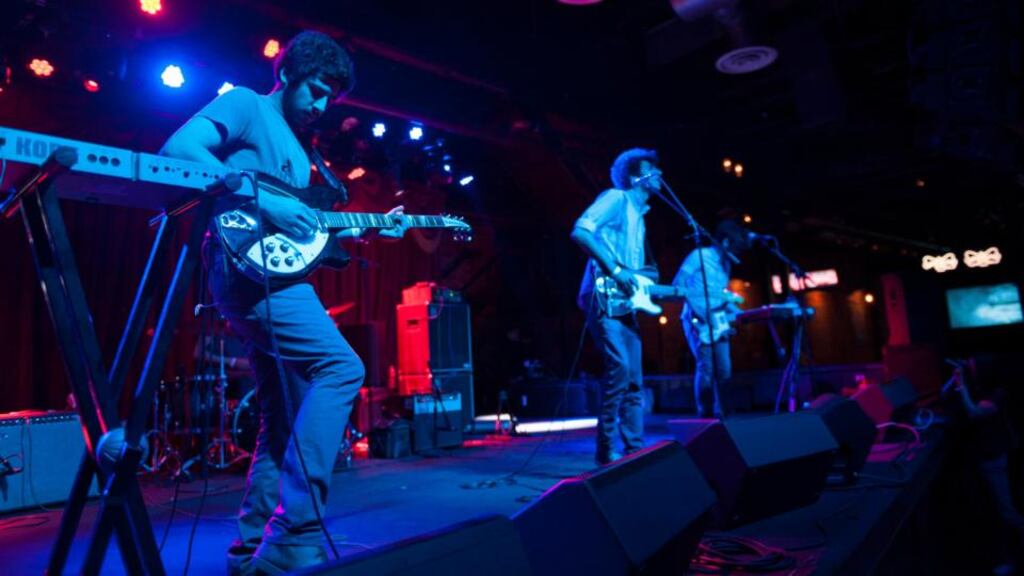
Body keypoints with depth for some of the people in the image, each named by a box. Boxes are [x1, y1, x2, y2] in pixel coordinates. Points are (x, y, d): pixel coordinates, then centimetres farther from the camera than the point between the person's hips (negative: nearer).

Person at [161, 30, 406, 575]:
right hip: (247, 267, -10)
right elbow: (178, 148, -15)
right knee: (340, 367, -22)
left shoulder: (298, 152, 26)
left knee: (285, 420, 9)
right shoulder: (245, 105, 2)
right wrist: (260, 201, -21)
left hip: (270, 276, 10)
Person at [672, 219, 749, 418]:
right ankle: (702, 413, 1)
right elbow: (678, 285, -11)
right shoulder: (699, 256, -6)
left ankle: (718, 411, 14)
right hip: (698, 321, -7)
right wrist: (700, 312, -16)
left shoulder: (725, 264, 18)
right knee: (706, 368, -12)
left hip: (718, 323, 7)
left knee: (723, 370, 2)